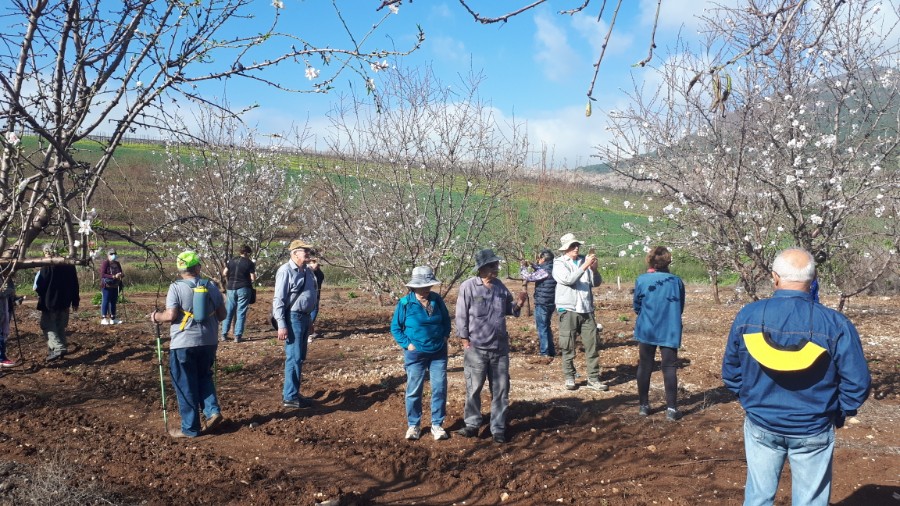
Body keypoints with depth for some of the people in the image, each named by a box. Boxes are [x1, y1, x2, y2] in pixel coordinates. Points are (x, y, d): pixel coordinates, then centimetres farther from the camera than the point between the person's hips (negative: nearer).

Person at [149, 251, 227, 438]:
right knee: (204, 377, 24)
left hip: (183, 344, -4)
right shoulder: (211, 286, 2)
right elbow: (222, 315, 5)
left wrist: (156, 317, 4)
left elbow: (170, 316, -16)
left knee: (185, 386, 7)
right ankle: (213, 411, 8)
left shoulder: (176, 287, -9)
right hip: (208, 342, 4)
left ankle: (190, 428, 13)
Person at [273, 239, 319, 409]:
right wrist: (281, 325, -20)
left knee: (300, 357, 15)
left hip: (304, 317, 9)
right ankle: (290, 397, 2)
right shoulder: (286, 271, -14)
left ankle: (291, 391, 27)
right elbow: (278, 300, -16)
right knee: (294, 358, -6)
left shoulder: (307, 271, 11)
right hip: (293, 318, -9)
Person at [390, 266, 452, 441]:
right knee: (414, 390, 5)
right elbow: (395, 327, -3)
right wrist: (407, 344, -10)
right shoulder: (405, 303, -10)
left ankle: (437, 424, 16)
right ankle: (413, 425, 19)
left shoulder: (437, 300, 0)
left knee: (440, 389, 3)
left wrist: (445, 337, 2)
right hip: (415, 354, -3)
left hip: (438, 353, 3)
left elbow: (446, 320, 14)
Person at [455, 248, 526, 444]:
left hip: (500, 348, 4)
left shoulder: (500, 287, 4)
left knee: (501, 390, 8)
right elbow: (461, 316, -7)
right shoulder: (468, 287, -11)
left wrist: (518, 303, -5)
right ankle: (472, 424, 25)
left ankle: (498, 428, 19)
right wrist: (465, 341, -8)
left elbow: (508, 310, 15)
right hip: (476, 349, -4)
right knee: (474, 389, 9)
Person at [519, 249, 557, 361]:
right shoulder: (552, 269, 7)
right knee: (546, 326, 20)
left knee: (542, 328, -1)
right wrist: (532, 265, 19)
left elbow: (528, 277, -22)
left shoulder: (545, 271, -21)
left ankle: (545, 353, 1)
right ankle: (551, 351, 26)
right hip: (550, 303, 9)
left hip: (542, 304, -9)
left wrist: (524, 267, -6)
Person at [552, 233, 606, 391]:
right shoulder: (559, 263, -1)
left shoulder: (584, 261, 9)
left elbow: (596, 283, 7)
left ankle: (593, 378, 10)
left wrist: (594, 269, -10)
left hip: (586, 309, 4)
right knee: (568, 347, 3)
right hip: (568, 310, -4)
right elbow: (568, 279, -19)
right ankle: (569, 378, 15)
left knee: (593, 344, 3)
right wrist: (585, 266, -21)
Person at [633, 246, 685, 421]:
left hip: (646, 331, 0)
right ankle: (671, 409, 1)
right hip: (670, 332, 0)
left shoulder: (641, 280, -8)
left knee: (644, 367, 11)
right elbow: (680, 307, 8)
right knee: (670, 369, 4)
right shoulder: (676, 281, -3)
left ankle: (643, 406, 18)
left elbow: (636, 307, 3)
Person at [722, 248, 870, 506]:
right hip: (813, 431, -1)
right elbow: (857, 383, -13)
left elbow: (730, 371, -1)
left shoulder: (748, 315, -11)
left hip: (761, 426, 2)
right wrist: (838, 413, 5)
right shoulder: (835, 323, -18)